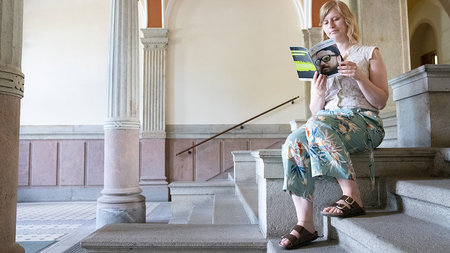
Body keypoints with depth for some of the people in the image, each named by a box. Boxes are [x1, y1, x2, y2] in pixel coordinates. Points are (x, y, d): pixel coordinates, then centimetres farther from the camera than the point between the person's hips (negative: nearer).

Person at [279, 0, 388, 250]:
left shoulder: (369, 53, 13)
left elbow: (381, 102, 3)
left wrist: (359, 77, -13)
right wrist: (318, 94, -8)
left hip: (364, 121, -3)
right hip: (326, 120, 3)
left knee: (318, 125, -37)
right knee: (293, 143, -31)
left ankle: (352, 198, -31)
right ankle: (304, 224, -30)